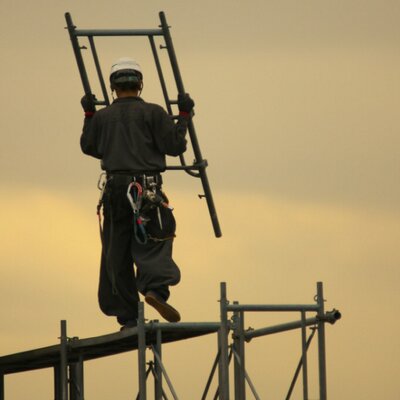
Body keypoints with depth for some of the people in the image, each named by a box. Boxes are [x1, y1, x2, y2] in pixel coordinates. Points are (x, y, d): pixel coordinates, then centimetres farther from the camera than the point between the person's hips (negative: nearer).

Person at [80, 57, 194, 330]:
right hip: (146, 189, -3)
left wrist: (89, 116, 34)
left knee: (117, 255, 8)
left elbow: (89, 147, 24)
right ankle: (156, 288, -37)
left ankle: (128, 317, 7)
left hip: (115, 189, 3)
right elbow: (175, 146, -5)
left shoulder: (103, 117, 9)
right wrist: (184, 116, 6)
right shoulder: (152, 113, -2)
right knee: (153, 245, -7)